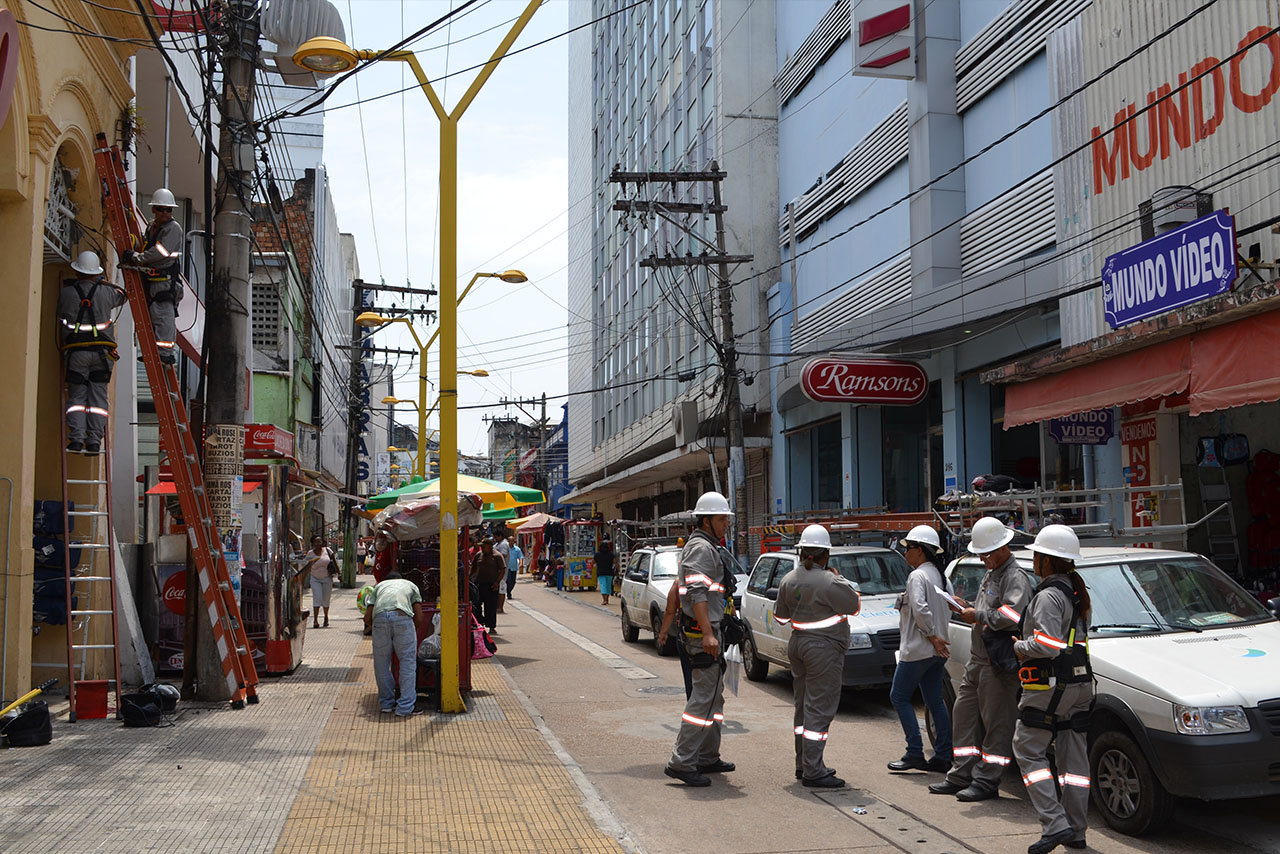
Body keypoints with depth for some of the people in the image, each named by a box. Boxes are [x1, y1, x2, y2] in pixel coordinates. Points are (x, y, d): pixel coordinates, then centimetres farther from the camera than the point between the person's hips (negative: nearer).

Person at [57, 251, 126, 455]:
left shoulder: (66, 293, 0)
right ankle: (94, 441, -2)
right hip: (102, 352, 0)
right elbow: (121, 296, 24)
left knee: (77, 397, 5)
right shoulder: (106, 292, 2)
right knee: (98, 397, 3)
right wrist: (103, 282, 36)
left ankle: (76, 439, -8)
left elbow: (60, 313, 17)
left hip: (76, 352, 0)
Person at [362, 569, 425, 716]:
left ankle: (386, 704, 24)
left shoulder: (379, 586, 36)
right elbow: (419, 618, 22)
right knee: (408, 661, 8)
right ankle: (405, 707, 5)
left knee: (381, 662, 16)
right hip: (403, 616, -1)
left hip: (380, 617, 1)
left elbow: (367, 618, 24)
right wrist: (413, 630, 40)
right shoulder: (411, 585, 34)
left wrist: (373, 625, 43)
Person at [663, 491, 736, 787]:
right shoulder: (702, 547, -14)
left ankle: (707, 757, 22)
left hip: (700, 629, 11)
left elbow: (680, 587, 25)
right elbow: (698, 593, -23)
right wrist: (708, 634, -28)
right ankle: (681, 762, -12)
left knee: (714, 695, 15)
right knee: (704, 696, -11)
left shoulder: (695, 546, 19)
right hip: (703, 629, -11)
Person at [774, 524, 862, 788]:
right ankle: (813, 772, -6)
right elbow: (854, 606, -5)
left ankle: (803, 764, 23)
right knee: (819, 709, -6)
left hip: (797, 645, 8)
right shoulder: (829, 582, -18)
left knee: (804, 707, 16)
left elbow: (780, 616, 13)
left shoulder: (789, 580, 4)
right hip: (824, 648, -8)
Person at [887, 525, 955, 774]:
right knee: (935, 701, 11)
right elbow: (948, 611, 15)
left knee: (899, 697, 0)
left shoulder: (917, 576, -14)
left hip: (918, 649, -9)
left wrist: (932, 636, -17)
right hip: (936, 651, 9)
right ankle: (943, 756, 11)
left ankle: (915, 753, -4)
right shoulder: (940, 577, 14)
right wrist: (936, 637, 11)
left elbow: (920, 609, -25)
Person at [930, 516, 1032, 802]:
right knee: (964, 714, 12)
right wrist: (969, 607, 10)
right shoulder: (990, 575, 19)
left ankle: (987, 781, 5)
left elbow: (1011, 617, -27)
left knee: (996, 722, -1)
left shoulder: (1015, 578, -13)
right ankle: (962, 775, 21)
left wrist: (979, 615, -16)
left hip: (999, 663, -10)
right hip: (977, 660, 10)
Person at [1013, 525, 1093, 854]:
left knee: (1028, 749, -1)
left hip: (1051, 686, -9)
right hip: (1081, 682, 9)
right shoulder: (1077, 594, 14)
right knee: (1073, 756, 12)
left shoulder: (1048, 596, -16)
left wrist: (1019, 647, -8)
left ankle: (1055, 824, -8)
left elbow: (1047, 645, -25)